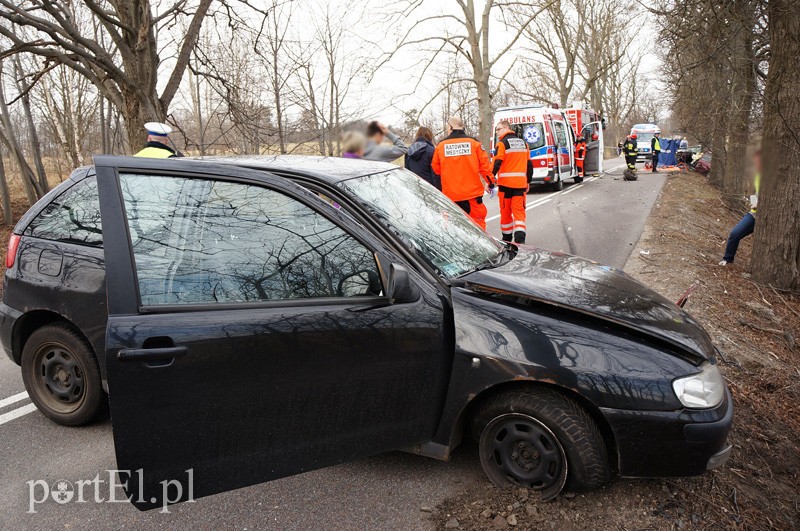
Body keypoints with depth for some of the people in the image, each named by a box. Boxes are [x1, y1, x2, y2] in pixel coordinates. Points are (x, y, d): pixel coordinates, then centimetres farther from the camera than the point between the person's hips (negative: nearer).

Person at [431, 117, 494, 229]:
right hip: (473, 192, -1)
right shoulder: (473, 143, -1)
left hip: (451, 194, 1)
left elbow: (436, 169, 8)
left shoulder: (441, 145, 0)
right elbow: (484, 165, 0)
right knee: (478, 221, 5)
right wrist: (491, 184, 11)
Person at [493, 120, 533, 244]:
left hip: (505, 183, -4)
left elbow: (496, 164, -14)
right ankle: (520, 237, -15)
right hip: (520, 183, 4)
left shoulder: (502, 144, -7)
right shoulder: (523, 143, 13)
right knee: (519, 211, 2)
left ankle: (507, 238, 21)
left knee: (505, 211, 9)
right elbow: (529, 164, 16)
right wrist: (528, 182, 23)